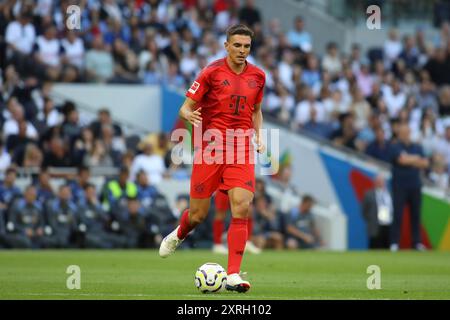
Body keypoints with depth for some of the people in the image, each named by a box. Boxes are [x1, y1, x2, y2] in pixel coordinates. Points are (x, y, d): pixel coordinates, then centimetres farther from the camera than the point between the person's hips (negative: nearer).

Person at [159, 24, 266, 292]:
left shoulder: (258, 76, 9)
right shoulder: (212, 72, -4)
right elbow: (186, 107, -1)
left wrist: (259, 137, 8)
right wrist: (190, 115, -24)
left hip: (242, 151, 2)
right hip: (210, 148, -2)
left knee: (242, 208, -14)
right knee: (198, 215, 4)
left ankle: (233, 275, -12)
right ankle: (178, 235, 42)